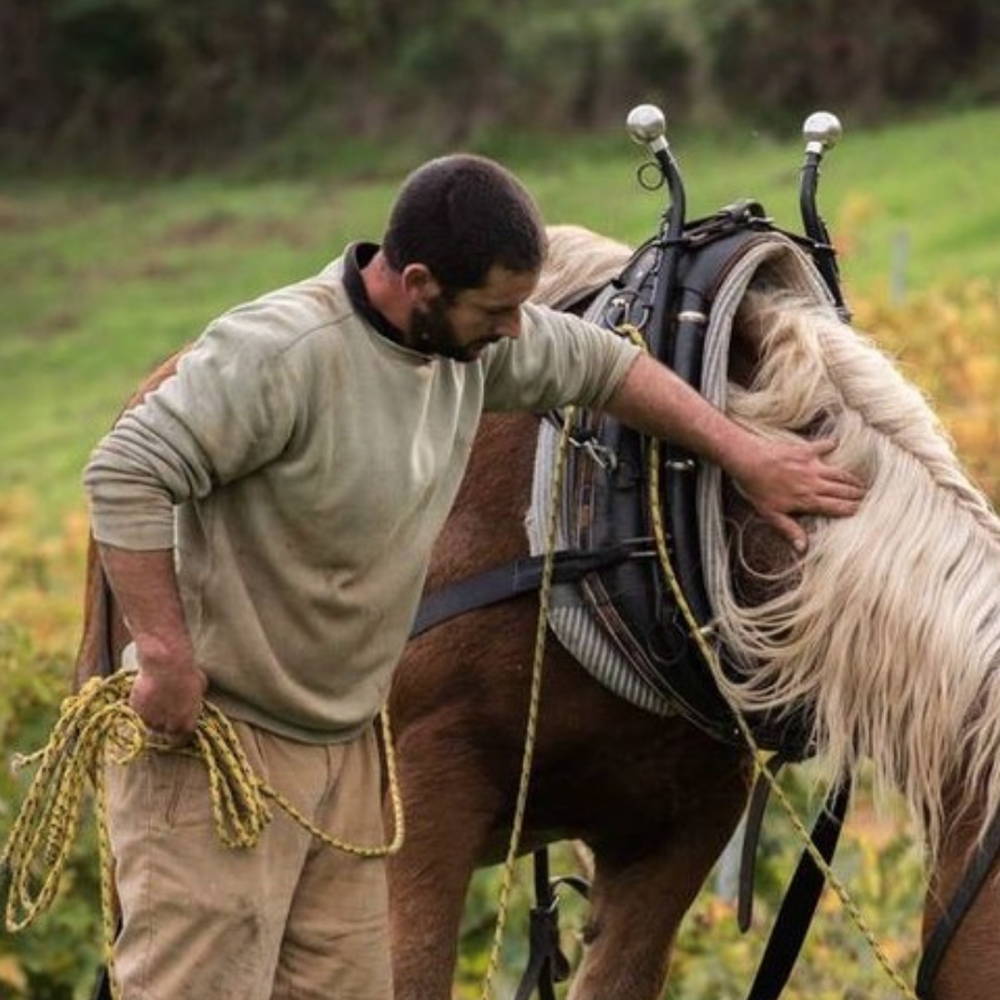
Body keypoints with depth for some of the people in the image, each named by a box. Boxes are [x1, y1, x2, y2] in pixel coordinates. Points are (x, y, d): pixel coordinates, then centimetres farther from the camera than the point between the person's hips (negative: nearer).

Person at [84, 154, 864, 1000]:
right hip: (218, 737, -8)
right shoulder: (282, 351, -23)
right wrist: (165, 658, -24)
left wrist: (746, 456, 20)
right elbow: (126, 475, -24)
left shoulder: (472, 338, 2)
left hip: (346, 740, 9)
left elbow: (601, 365, 20)